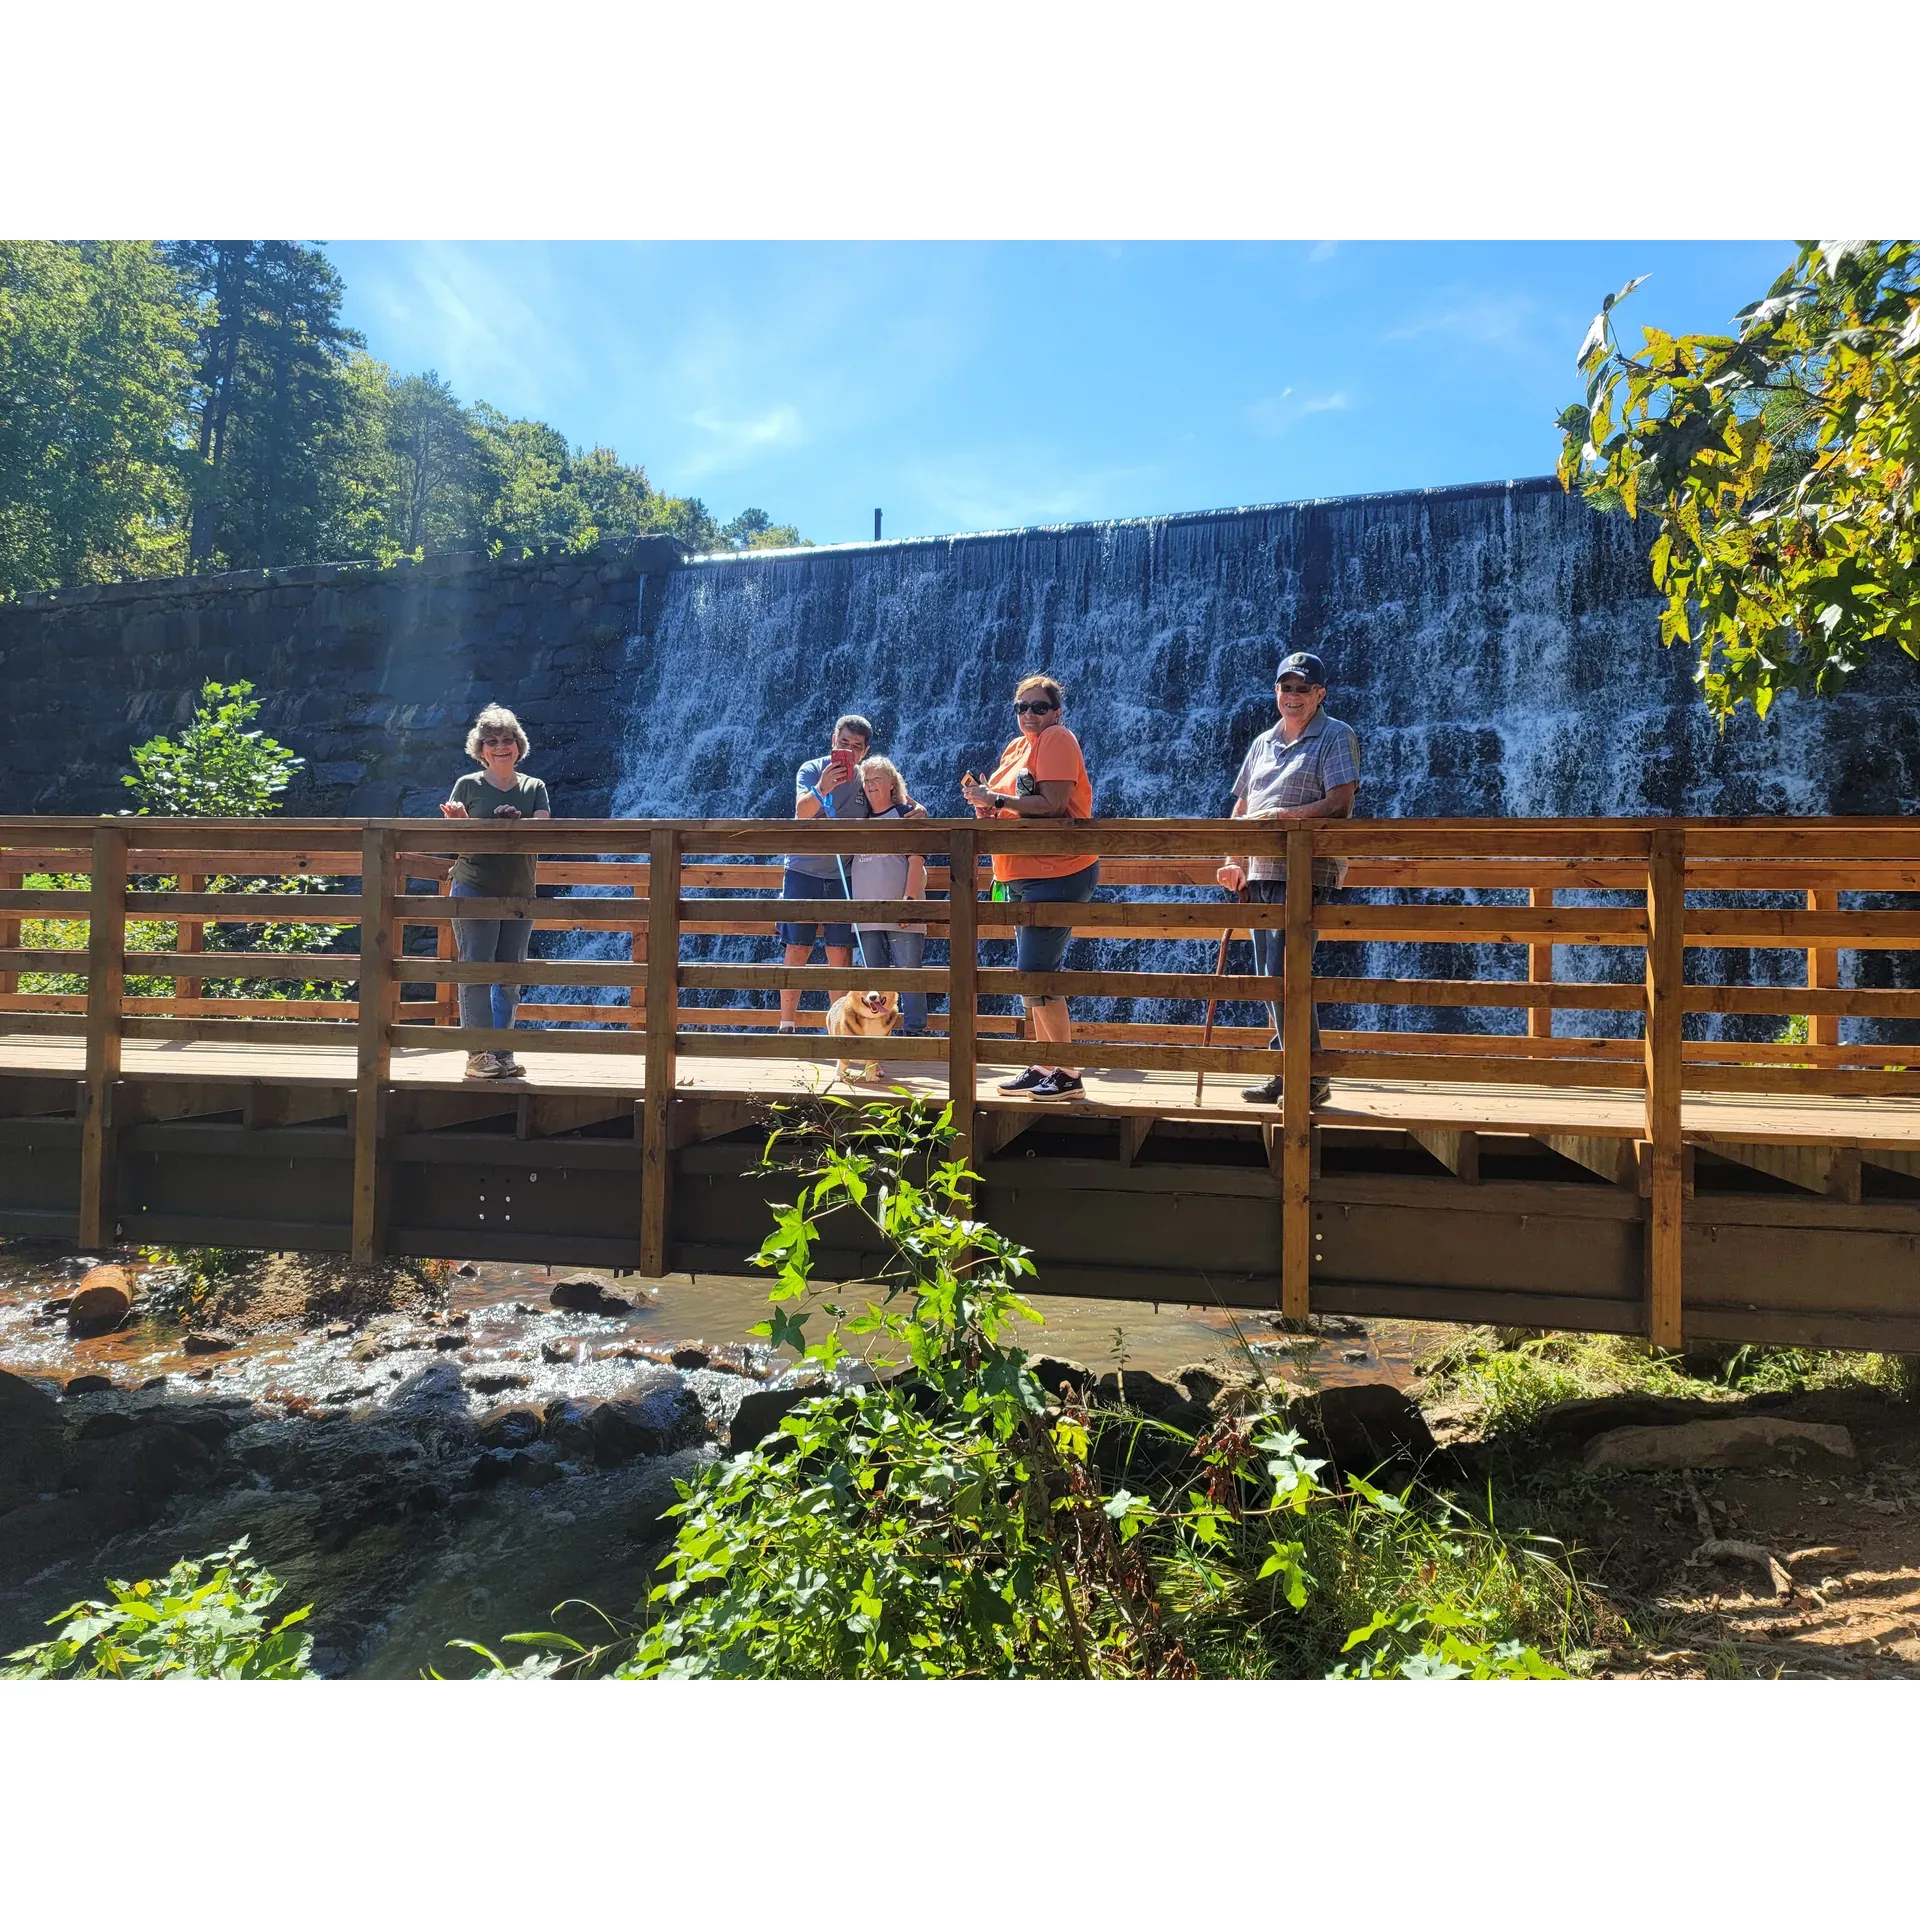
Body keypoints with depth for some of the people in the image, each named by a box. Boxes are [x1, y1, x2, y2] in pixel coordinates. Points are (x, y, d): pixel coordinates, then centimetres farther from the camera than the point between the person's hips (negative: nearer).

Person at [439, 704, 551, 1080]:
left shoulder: (534, 788, 10)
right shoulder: (467, 785, 5)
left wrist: (514, 823, -25)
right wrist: (455, 821, -20)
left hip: (519, 894, 3)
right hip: (474, 890, -3)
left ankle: (503, 1053, 12)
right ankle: (478, 1054, -6)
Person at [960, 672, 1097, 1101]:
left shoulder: (1057, 739, -9)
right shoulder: (1016, 746, 17)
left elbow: (1052, 804, -21)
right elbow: (1009, 806, 19)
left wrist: (995, 799, -15)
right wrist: (983, 798, -2)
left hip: (1057, 872, -10)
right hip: (1023, 876, 10)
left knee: (1035, 973, -12)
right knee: (1033, 973, 14)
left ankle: (1067, 1075, -4)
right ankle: (1044, 1068, 24)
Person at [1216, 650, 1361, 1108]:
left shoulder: (1336, 736, 1)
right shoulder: (1263, 743, 21)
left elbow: (1340, 804, -12)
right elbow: (1241, 809, 22)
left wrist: (1279, 815, -17)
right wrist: (1234, 862, 9)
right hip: (1260, 873, 7)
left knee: (1284, 973, -14)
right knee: (1272, 975, 9)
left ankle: (1309, 1078, -5)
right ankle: (1287, 1071, 18)